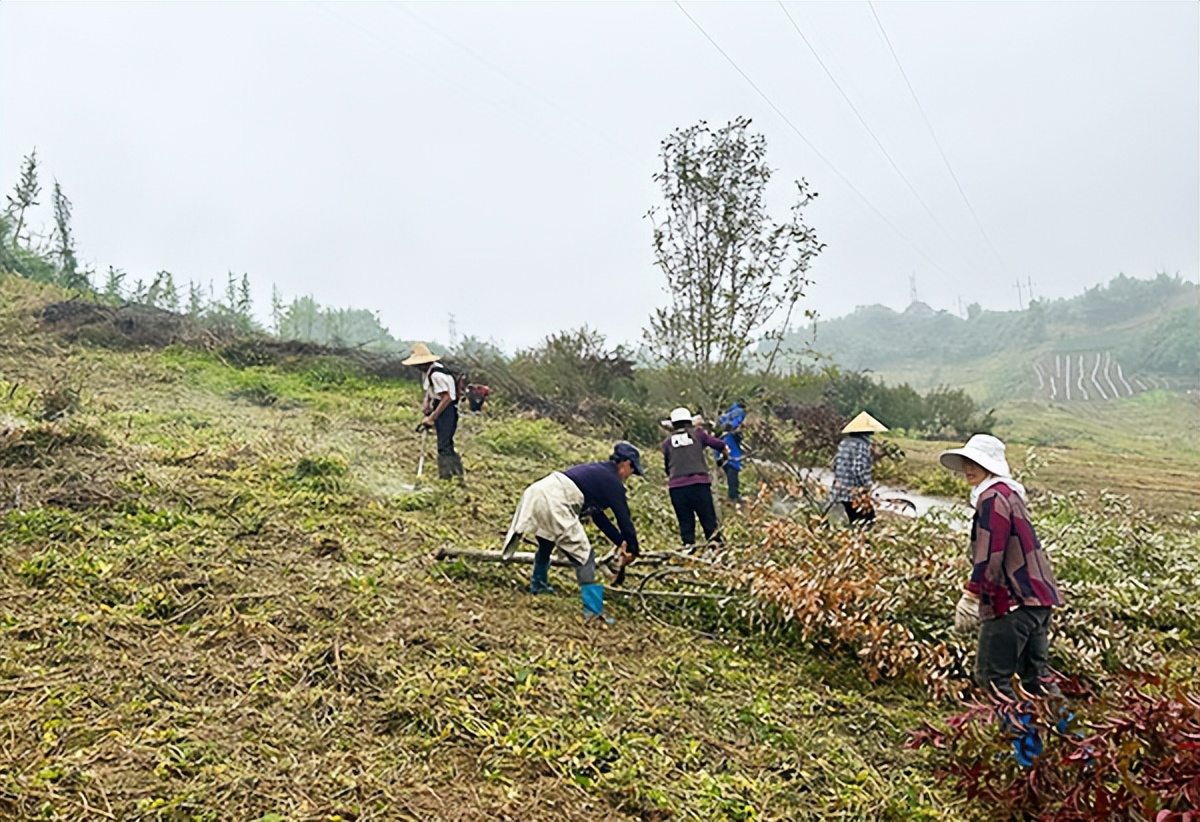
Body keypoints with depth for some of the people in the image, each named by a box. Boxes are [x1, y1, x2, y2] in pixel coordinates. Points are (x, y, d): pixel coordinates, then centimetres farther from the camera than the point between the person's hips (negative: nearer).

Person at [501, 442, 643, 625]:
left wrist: (621, 542, 31)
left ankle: (538, 585, 55)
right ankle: (593, 613, -8)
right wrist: (633, 551, 18)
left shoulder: (597, 473, 28)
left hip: (535, 492, 10)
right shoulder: (613, 482, 4)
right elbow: (624, 519, 3)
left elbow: (597, 515, 31)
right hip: (554, 502, -10)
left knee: (546, 543, 34)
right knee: (584, 555, -4)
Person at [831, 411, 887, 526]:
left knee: (854, 522, 17)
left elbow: (836, 464, 13)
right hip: (856, 492, -9)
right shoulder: (862, 445, -16)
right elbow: (859, 469, -21)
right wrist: (866, 487, -12)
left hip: (841, 490, 9)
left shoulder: (844, 443, 9)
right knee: (868, 520, -2)